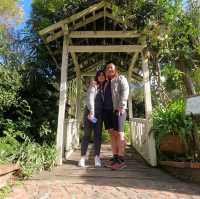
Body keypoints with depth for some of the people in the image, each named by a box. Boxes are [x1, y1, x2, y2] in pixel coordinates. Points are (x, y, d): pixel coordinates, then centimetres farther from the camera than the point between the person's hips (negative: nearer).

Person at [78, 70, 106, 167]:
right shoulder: (93, 85, 1)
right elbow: (90, 98, -11)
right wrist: (91, 111, -21)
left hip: (99, 114, 4)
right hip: (90, 111, -4)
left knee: (98, 135, 1)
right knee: (87, 134, -2)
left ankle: (97, 157, 6)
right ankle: (83, 157, 5)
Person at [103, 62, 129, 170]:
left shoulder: (121, 78, 8)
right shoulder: (106, 83, 26)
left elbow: (125, 91, -7)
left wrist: (121, 106, -18)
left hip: (117, 110, -6)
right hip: (107, 110, 6)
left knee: (119, 133, -8)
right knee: (112, 134, 4)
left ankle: (121, 160, -5)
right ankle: (115, 158, 9)